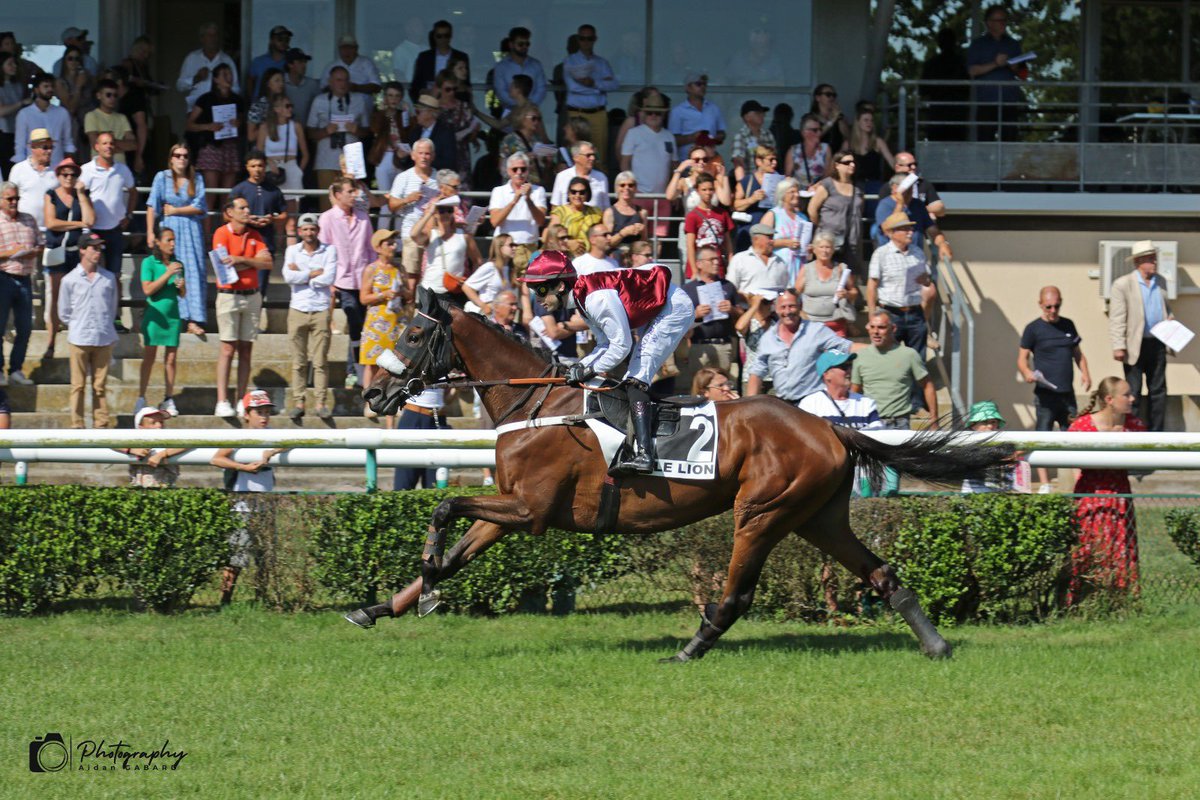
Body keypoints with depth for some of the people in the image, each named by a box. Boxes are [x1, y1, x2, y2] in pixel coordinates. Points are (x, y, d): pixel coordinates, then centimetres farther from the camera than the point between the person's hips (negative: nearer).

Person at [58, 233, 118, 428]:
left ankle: (101, 423, 9)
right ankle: (76, 425, 4)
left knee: (100, 385, 5)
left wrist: (105, 326, 9)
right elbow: (64, 313, 7)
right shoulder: (70, 280, 1)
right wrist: (78, 326, 6)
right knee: (78, 385, 0)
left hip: (104, 339, 2)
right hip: (79, 339, -2)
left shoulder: (109, 278, 7)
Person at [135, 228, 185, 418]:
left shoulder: (177, 264, 10)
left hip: (173, 315, 4)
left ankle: (168, 400, 8)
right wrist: (168, 274, -17)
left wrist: (182, 286, -7)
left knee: (170, 359, 3)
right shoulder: (149, 263, -3)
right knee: (149, 358, -3)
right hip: (154, 314, -4)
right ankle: (141, 400, 1)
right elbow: (147, 289, -13)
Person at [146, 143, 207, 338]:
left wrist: (174, 210, -5)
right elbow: (152, 207, 0)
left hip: (192, 230, 1)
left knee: (195, 273, -6)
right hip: (170, 229, -1)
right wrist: (150, 232, -7)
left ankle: (194, 320, -9)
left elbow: (199, 208, 0)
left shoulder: (197, 179, 7)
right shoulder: (162, 177, 3)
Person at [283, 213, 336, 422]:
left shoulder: (329, 251, 4)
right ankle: (298, 403, 4)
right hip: (298, 309, 1)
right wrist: (315, 273, -8)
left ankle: (321, 403, 0)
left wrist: (302, 274, -6)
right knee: (299, 361, 1)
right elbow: (289, 277, -8)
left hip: (321, 310, -1)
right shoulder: (292, 251, 8)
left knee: (320, 361, -3)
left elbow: (329, 278, -9)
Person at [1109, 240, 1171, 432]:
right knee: (1133, 393, 0)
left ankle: (1156, 433, 16)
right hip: (1136, 346, -6)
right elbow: (1116, 318, -11)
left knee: (1158, 390, 9)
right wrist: (1118, 346, -17)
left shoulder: (1161, 282, 11)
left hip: (1157, 343, 6)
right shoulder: (1122, 285, -8)